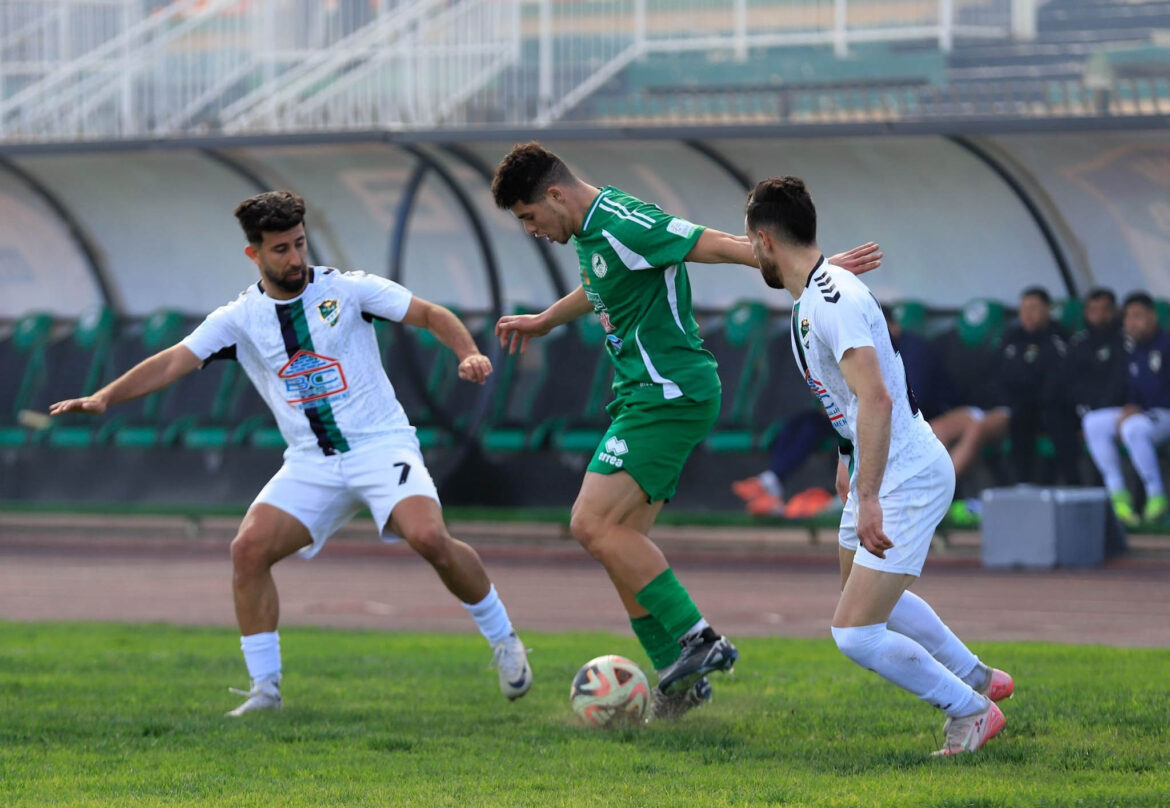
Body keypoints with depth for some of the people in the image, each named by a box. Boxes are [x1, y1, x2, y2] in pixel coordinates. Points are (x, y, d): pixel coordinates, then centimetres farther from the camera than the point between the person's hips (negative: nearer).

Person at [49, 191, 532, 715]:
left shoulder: (347, 289, -2)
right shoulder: (240, 318, 3)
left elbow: (431, 315, 1)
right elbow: (173, 362, -3)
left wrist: (468, 354, -18)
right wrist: (103, 398, -15)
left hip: (381, 445, -3)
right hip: (311, 463, 3)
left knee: (428, 537, -27)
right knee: (249, 549, -16)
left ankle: (504, 641, -4)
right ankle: (265, 689, -4)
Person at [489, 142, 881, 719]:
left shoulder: (622, 227, -17)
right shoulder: (593, 230, 14)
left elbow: (718, 247, -21)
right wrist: (543, 322, 54)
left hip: (669, 396, -10)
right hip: (644, 395, 10)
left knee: (593, 525, -17)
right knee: (620, 540, 7)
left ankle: (697, 639, -16)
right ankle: (678, 678, 9)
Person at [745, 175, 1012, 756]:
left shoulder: (832, 300, -25)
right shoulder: (813, 297, 8)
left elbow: (876, 399, -34)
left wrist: (868, 499, -36)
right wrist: (848, 460, 34)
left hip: (906, 479, -11)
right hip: (877, 472, 11)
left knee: (854, 634, -13)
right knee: (865, 590, 31)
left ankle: (971, 711, 5)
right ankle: (978, 678, 45)